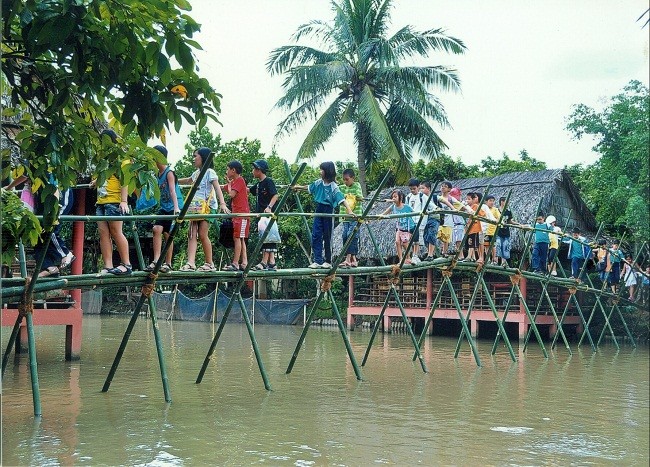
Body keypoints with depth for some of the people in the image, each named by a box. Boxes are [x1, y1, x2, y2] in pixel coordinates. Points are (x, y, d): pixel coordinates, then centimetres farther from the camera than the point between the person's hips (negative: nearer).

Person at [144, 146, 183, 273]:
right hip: (164, 207, 7)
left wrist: (176, 208, -34)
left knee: (168, 234, -2)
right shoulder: (158, 173, 9)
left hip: (173, 207, -7)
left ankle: (168, 264, 7)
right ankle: (156, 260, -9)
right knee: (157, 229, -8)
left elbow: (173, 191, -25)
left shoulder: (169, 173, -14)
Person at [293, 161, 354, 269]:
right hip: (319, 211, 5)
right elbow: (309, 188, 21)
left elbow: (342, 199, -24)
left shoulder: (333, 186, -16)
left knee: (327, 237, 4)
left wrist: (349, 210, -36)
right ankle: (317, 261, 3)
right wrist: (298, 187, 33)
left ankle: (328, 261, 15)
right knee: (316, 236, 0)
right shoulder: (319, 183, 2)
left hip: (328, 211, -5)